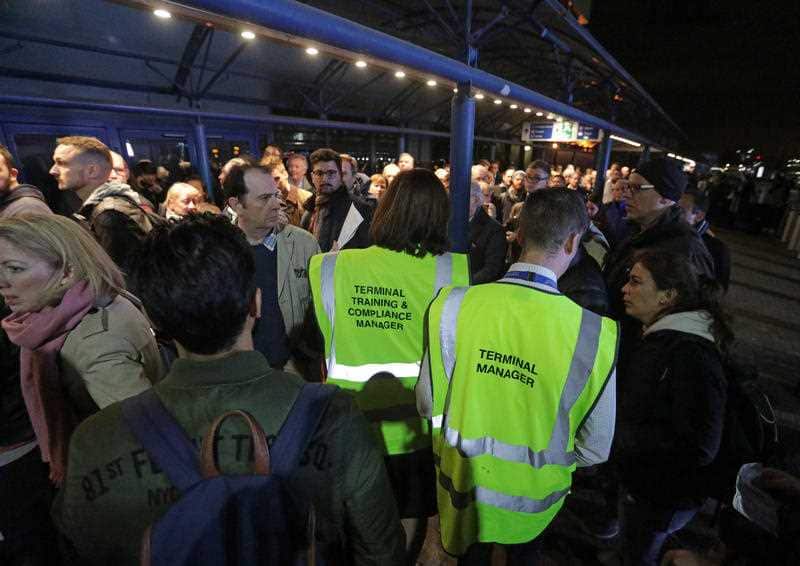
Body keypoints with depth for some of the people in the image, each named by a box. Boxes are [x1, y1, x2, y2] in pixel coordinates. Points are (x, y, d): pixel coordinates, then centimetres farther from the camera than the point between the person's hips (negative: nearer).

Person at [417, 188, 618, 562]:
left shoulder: (453, 306, -27)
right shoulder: (594, 333, -28)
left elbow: (428, 405, -13)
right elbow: (596, 450, -15)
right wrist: (549, 455, 6)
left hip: (463, 483, 0)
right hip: (533, 494, 0)